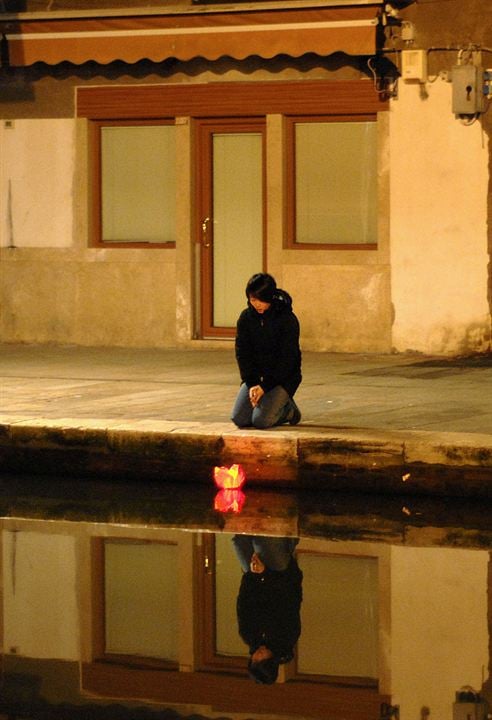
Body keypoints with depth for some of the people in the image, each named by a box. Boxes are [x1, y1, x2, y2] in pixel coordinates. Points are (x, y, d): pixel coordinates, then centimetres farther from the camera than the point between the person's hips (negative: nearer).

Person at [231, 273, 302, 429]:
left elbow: (287, 359, -15)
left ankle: (288, 410, 10)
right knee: (239, 419, -12)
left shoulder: (287, 319, -15)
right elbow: (242, 353, 0)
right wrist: (251, 384, -12)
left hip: (282, 377, -5)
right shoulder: (246, 317, -1)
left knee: (261, 420, -22)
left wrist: (264, 386, -18)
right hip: (255, 375, 5)